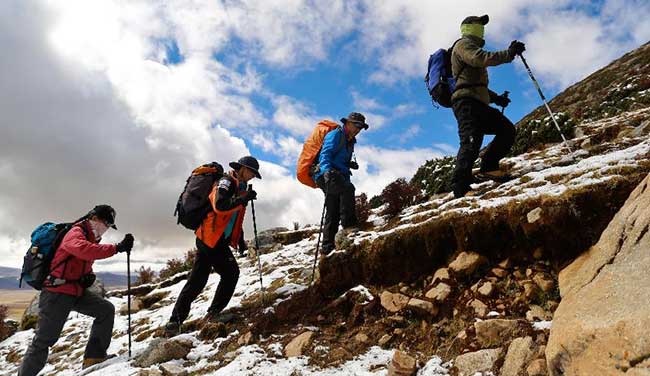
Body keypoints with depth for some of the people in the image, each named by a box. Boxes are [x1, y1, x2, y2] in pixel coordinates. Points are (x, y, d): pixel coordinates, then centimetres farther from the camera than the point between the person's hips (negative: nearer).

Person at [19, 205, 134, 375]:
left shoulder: (92, 238, 12)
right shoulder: (75, 233, -15)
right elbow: (83, 250, -39)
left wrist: (89, 276, 2)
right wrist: (116, 248, -43)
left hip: (77, 291, 8)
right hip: (57, 292, -8)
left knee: (107, 310, -5)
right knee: (44, 340, 1)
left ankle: (94, 356, -3)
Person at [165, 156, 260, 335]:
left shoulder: (240, 187, 18)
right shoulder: (226, 182, -10)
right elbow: (220, 205, -29)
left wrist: (239, 239, 21)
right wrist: (244, 199, -27)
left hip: (220, 242, 9)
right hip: (209, 239, -9)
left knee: (231, 273, 3)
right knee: (198, 280, -5)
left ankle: (213, 313, 7)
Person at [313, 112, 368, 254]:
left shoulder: (349, 141, 24)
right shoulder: (335, 135, -4)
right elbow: (325, 154, -19)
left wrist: (350, 165, 17)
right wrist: (327, 169, -37)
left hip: (337, 177, 9)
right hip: (327, 175, -9)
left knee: (333, 213, 7)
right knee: (348, 188, -34)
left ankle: (328, 247, 12)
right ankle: (349, 225, -36)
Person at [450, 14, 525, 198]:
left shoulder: (473, 47, 37)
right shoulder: (464, 44, 7)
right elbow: (479, 58, -17)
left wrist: (495, 97, 27)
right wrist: (508, 53, -19)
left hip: (479, 103, 10)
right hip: (466, 101, -10)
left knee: (507, 129, 2)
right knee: (471, 141, -25)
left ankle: (488, 168, -3)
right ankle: (461, 185, -34)